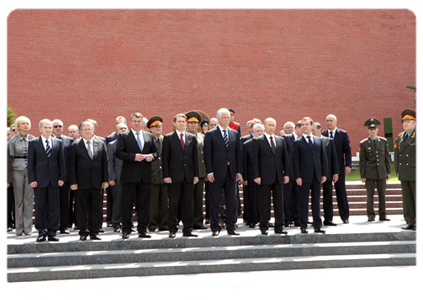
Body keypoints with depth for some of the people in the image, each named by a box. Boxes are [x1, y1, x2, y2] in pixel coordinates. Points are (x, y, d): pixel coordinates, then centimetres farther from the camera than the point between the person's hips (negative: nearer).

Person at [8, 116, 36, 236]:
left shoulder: (33, 139, 6)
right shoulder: (13, 140, 3)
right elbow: (11, 157, 5)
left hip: (31, 170, 1)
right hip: (17, 171, -1)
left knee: (29, 199, 1)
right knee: (18, 199, 2)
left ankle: (27, 228, 7)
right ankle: (19, 228, 9)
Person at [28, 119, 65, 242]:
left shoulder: (58, 142, 9)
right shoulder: (33, 143, 4)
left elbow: (61, 161, 9)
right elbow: (30, 163, 2)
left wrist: (62, 177, 1)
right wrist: (31, 179, -6)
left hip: (54, 180, 2)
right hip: (39, 180, -1)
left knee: (54, 207, 2)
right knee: (40, 207, 2)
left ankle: (52, 232, 8)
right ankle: (41, 232, 11)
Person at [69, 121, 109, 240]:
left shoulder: (101, 143, 9)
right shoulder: (75, 145, 2)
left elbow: (105, 163, 8)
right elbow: (72, 165, 0)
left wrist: (105, 180, 3)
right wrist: (73, 182, -6)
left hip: (97, 182, 2)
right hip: (82, 182, -2)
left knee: (96, 208, 4)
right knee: (82, 209, 2)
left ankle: (94, 232, 12)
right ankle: (83, 232, 11)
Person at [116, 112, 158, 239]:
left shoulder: (149, 136, 14)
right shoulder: (123, 136, 3)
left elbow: (155, 151, 16)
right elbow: (118, 153, -6)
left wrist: (152, 156, -6)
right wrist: (133, 157, -17)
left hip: (145, 175, 3)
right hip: (129, 175, -3)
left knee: (144, 204, 6)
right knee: (127, 204, 0)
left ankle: (142, 230, 13)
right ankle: (126, 230, 7)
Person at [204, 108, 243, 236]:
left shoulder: (235, 134, 12)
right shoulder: (210, 134, 0)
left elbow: (238, 153, 12)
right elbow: (207, 154, -3)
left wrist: (239, 171, 5)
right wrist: (209, 171, -11)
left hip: (231, 173, 4)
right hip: (217, 173, -4)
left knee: (231, 202, 6)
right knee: (215, 202, 1)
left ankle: (231, 228, 13)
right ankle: (215, 228, 9)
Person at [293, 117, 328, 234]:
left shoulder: (319, 140, 12)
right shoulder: (297, 142, 1)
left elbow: (323, 158, 11)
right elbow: (296, 161, -3)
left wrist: (324, 174, 4)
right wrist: (297, 176, -11)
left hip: (317, 176, 3)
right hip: (304, 176, -3)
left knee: (316, 201, 7)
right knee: (303, 202, 1)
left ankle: (317, 226, 12)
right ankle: (303, 226, 6)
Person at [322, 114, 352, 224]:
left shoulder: (343, 134, 5)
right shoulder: (321, 135, 5)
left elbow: (347, 150, 3)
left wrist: (348, 165, -6)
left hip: (339, 167, -1)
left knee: (341, 192, 2)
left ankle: (345, 216, 10)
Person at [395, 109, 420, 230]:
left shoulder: (418, 137, -6)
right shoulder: (399, 137, 12)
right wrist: (397, 171, 10)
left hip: (415, 174, -6)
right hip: (403, 174, 6)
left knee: (417, 198, -1)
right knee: (407, 199, 8)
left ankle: (418, 222, 4)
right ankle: (410, 221, 14)